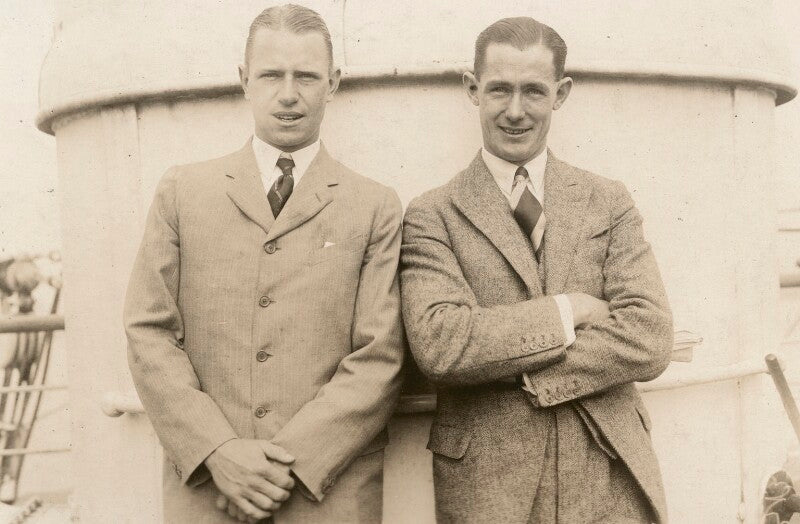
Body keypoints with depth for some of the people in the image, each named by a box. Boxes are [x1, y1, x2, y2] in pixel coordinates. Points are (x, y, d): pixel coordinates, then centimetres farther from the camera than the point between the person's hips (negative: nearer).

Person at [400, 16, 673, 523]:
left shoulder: (610, 203, 4)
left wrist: (510, 372, -12)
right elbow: (437, 343, -17)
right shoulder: (432, 216, -2)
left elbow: (650, 340, -7)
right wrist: (568, 310, -13)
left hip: (610, 480, 2)